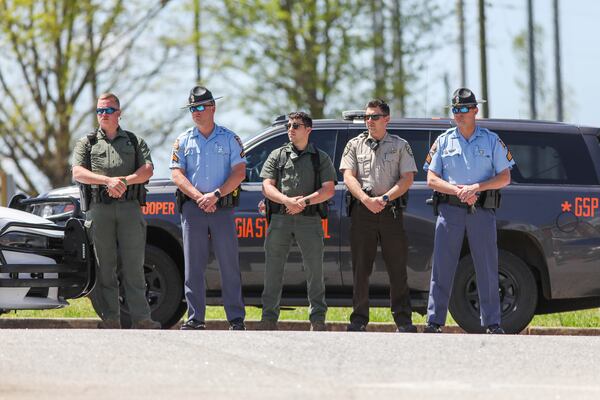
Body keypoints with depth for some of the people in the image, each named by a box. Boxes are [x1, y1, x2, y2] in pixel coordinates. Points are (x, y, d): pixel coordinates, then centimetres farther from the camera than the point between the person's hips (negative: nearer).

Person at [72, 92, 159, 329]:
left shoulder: (134, 141, 17)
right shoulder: (87, 143, 15)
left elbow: (147, 170, 3)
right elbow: (78, 173, -1)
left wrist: (124, 181, -15)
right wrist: (108, 180, -16)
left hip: (129, 206, 0)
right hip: (99, 209, 0)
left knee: (134, 266, -6)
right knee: (104, 266, -2)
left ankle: (141, 318, -8)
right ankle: (110, 319, 0)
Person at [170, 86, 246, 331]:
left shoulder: (229, 139, 6)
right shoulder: (184, 141, 11)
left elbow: (239, 173, -2)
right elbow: (177, 174, 2)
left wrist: (215, 195, -13)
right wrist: (198, 197, -11)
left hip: (222, 207, -2)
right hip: (192, 209, 2)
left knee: (229, 266, -3)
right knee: (193, 267, 1)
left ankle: (236, 319, -1)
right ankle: (195, 319, 4)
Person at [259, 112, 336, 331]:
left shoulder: (320, 158, 11)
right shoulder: (277, 155, 15)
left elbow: (329, 190, 2)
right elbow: (267, 187, 5)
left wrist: (304, 201, -12)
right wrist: (288, 201, -12)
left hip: (309, 218, -1)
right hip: (280, 217, 1)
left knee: (315, 269, -4)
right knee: (273, 268, 0)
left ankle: (317, 318, 0)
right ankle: (269, 317, 4)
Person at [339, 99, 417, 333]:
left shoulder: (400, 146, 10)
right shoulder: (355, 145, 12)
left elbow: (407, 179, 2)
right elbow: (349, 177, 2)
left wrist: (384, 198, -12)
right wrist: (366, 200, -14)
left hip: (391, 210, -1)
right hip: (362, 210, 1)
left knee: (397, 268, -2)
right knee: (360, 269, 1)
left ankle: (403, 320, 0)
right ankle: (359, 319, 5)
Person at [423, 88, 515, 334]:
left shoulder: (491, 141, 8)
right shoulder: (443, 141, 9)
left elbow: (505, 177, 4)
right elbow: (432, 179, 5)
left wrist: (477, 187, -12)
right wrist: (458, 190, -12)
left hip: (482, 211, 0)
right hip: (449, 209, 0)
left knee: (487, 268, 1)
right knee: (442, 267, -2)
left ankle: (492, 324, 5)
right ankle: (434, 322, 0)